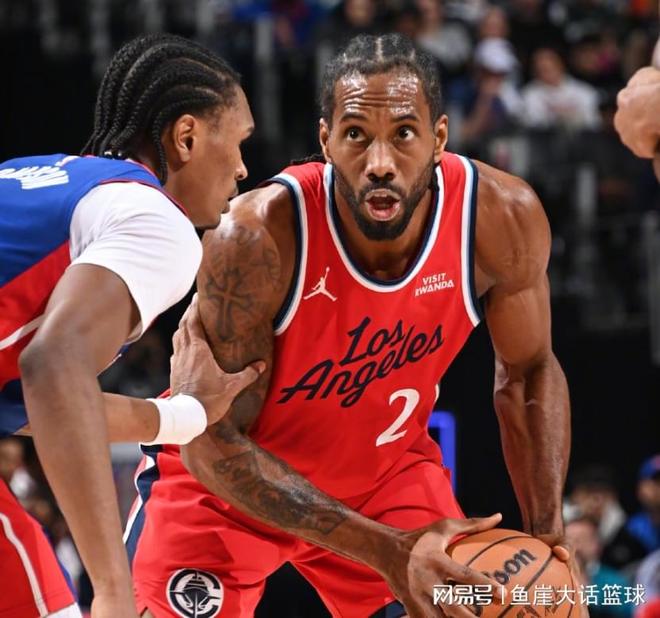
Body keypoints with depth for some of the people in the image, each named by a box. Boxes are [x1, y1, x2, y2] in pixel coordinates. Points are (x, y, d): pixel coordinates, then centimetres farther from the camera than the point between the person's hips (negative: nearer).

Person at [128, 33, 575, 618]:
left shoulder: (503, 218, -23)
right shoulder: (259, 237, -34)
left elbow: (527, 372, -3)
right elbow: (210, 438, -29)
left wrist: (546, 532, -17)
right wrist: (385, 551, -39)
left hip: (386, 469, 3)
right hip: (224, 481, -3)